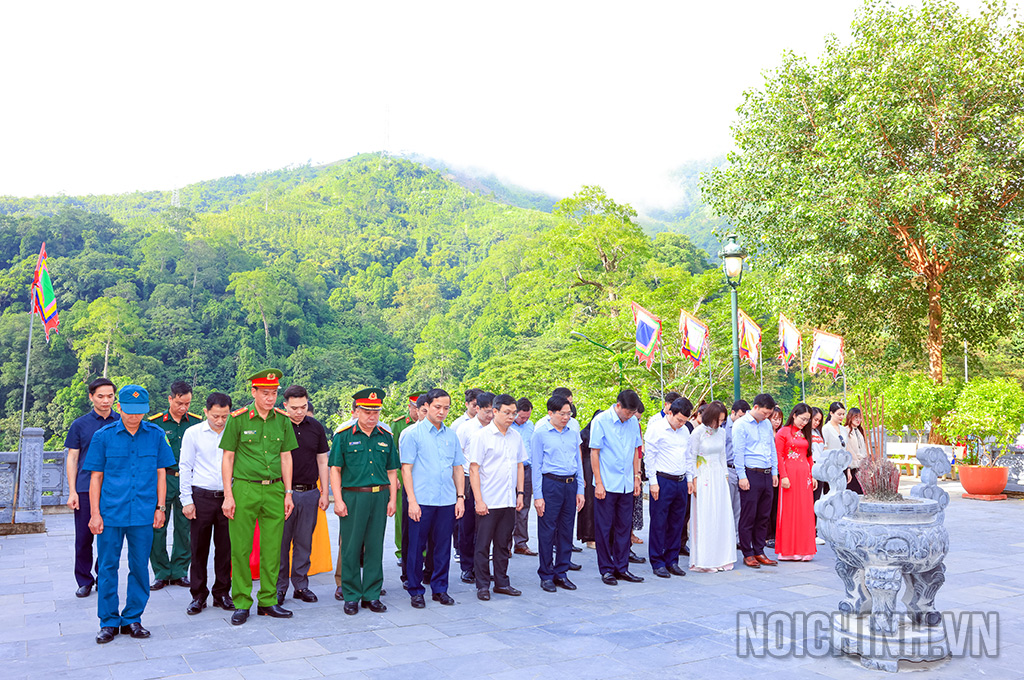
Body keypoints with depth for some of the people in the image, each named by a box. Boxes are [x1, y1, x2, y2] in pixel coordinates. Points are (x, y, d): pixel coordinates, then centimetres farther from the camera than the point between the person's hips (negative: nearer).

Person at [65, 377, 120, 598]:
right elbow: (72, 459, 5)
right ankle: (84, 581, 17)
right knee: (84, 538, 4)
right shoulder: (80, 424, 4)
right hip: (85, 490, 0)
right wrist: (72, 492, -2)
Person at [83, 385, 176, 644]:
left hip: (144, 513, 1)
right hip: (110, 512, -1)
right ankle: (109, 622, 17)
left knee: (140, 567, 7)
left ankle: (132, 619, 20)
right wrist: (95, 514, -1)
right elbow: (96, 477, 4)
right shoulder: (103, 436, 1)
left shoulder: (156, 435, 3)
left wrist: (160, 507, 5)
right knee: (108, 567, 4)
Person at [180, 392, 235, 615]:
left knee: (225, 548, 6)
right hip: (202, 496, -1)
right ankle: (198, 596, 15)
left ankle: (222, 593, 19)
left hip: (227, 496, 1)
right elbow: (185, 467, 3)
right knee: (198, 548, 4)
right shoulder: (193, 433, 1)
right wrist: (187, 500, -2)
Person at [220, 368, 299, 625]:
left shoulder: (282, 420, 7)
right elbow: (228, 458, 0)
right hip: (244, 489, -3)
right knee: (240, 549, 2)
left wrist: (288, 493, 8)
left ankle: (268, 601, 19)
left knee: (272, 549, 7)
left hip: (274, 490, 3)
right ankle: (241, 603, 14)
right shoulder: (238, 419, -3)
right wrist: (228, 495, -5)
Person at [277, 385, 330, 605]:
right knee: (281, 541, 3)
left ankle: (301, 585, 20)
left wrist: (324, 493, 8)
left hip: (309, 493, 3)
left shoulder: (316, 427, 6)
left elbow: (322, 461, 11)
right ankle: (279, 586, 15)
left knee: (304, 542, 9)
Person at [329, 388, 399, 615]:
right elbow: (335, 470, -1)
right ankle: (351, 596, 13)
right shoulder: (343, 436, 0)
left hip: (380, 498, 3)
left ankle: (372, 595, 17)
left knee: (375, 547, 7)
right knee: (351, 548, 2)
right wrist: (338, 500, -8)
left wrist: (392, 500, 7)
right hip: (353, 497, -3)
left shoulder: (386, 437, 10)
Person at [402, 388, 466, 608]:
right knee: (416, 546, 3)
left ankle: (440, 588, 22)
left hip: (447, 501, 4)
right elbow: (406, 468, -5)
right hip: (422, 501, -4)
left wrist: (460, 497, 7)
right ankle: (416, 591, 15)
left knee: (443, 546, 9)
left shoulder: (451, 435, 11)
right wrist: (412, 501, -11)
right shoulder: (414, 434, -2)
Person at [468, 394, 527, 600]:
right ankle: (482, 585, 13)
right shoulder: (481, 436, -7)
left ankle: (502, 583, 23)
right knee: (483, 545, 3)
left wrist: (520, 493, 10)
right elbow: (474, 469, -8)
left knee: (503, 544, 13)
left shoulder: (516, 437, 9)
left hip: (509, 502, 5)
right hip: (488, 503, -5)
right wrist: (479, 500, -12)